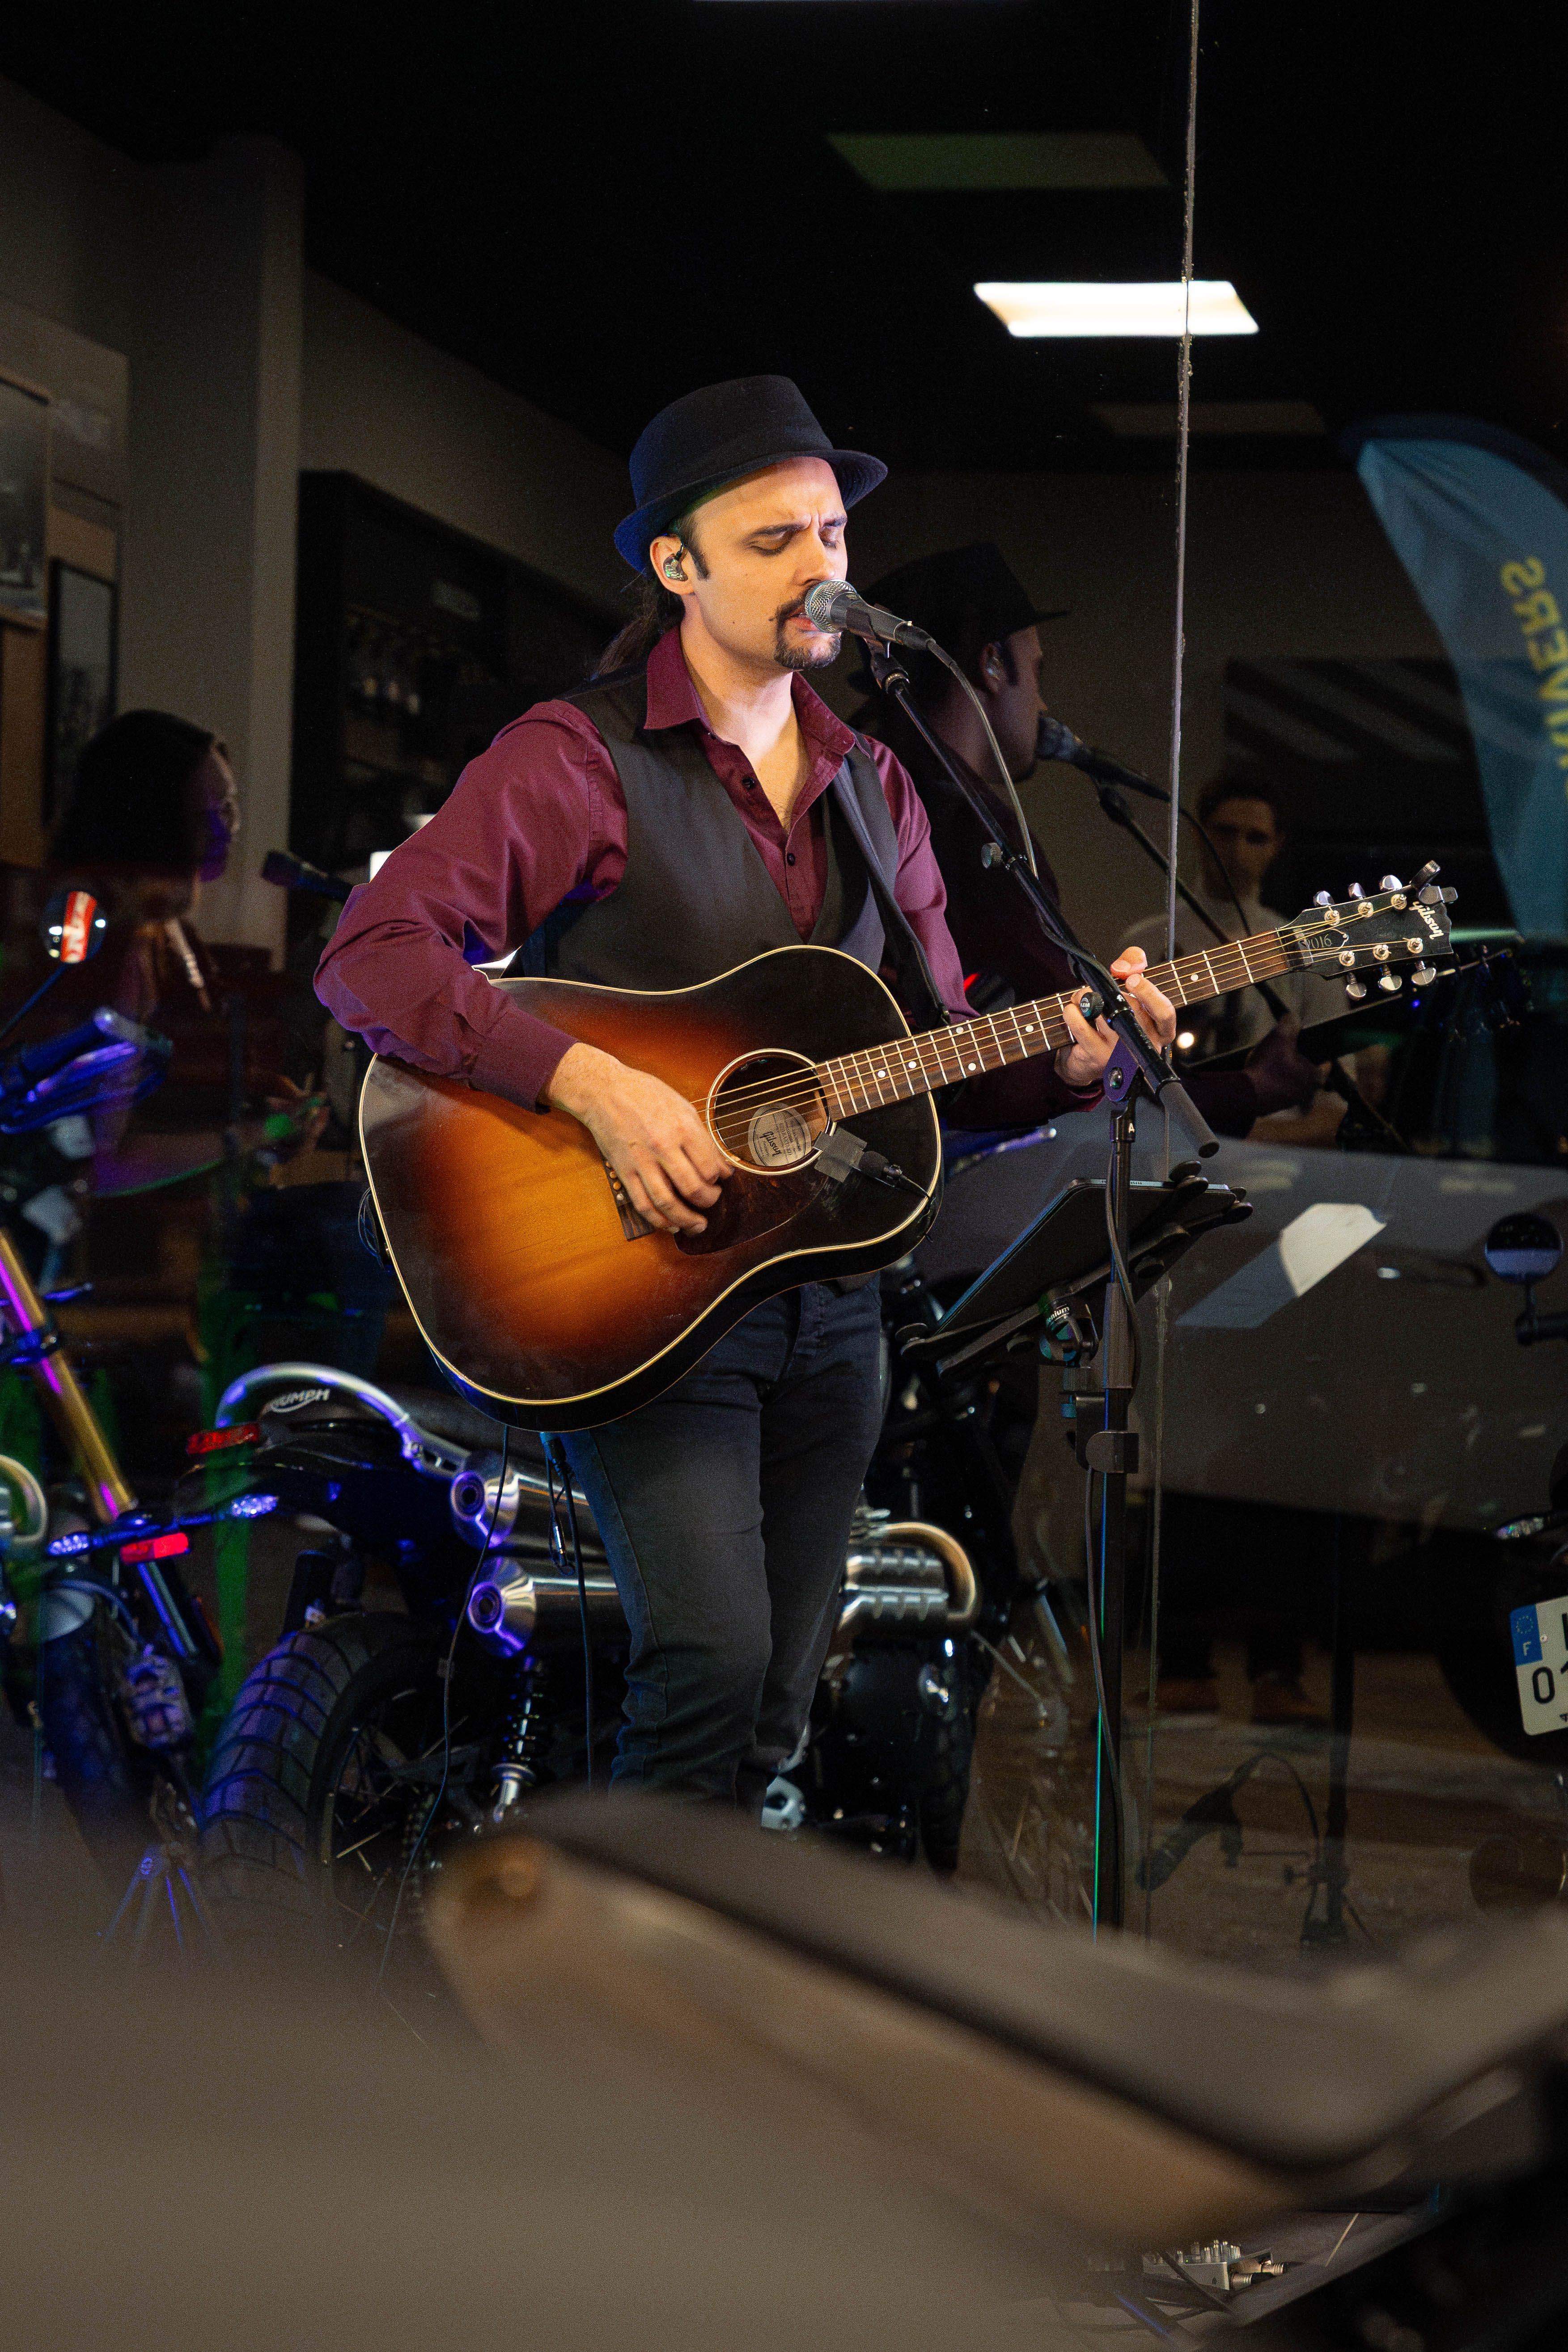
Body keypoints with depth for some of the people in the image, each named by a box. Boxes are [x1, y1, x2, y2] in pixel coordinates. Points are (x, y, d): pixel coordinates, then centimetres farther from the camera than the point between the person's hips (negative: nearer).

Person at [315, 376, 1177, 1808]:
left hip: (827, 1291, 7)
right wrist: (592, 1085, -26)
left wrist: (1072, 1060, -5)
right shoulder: (579, 759, -7)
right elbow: (371, 956, -18)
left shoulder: (872, 788, 14)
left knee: (777, 1709, 8)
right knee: (712, 1658, -21)